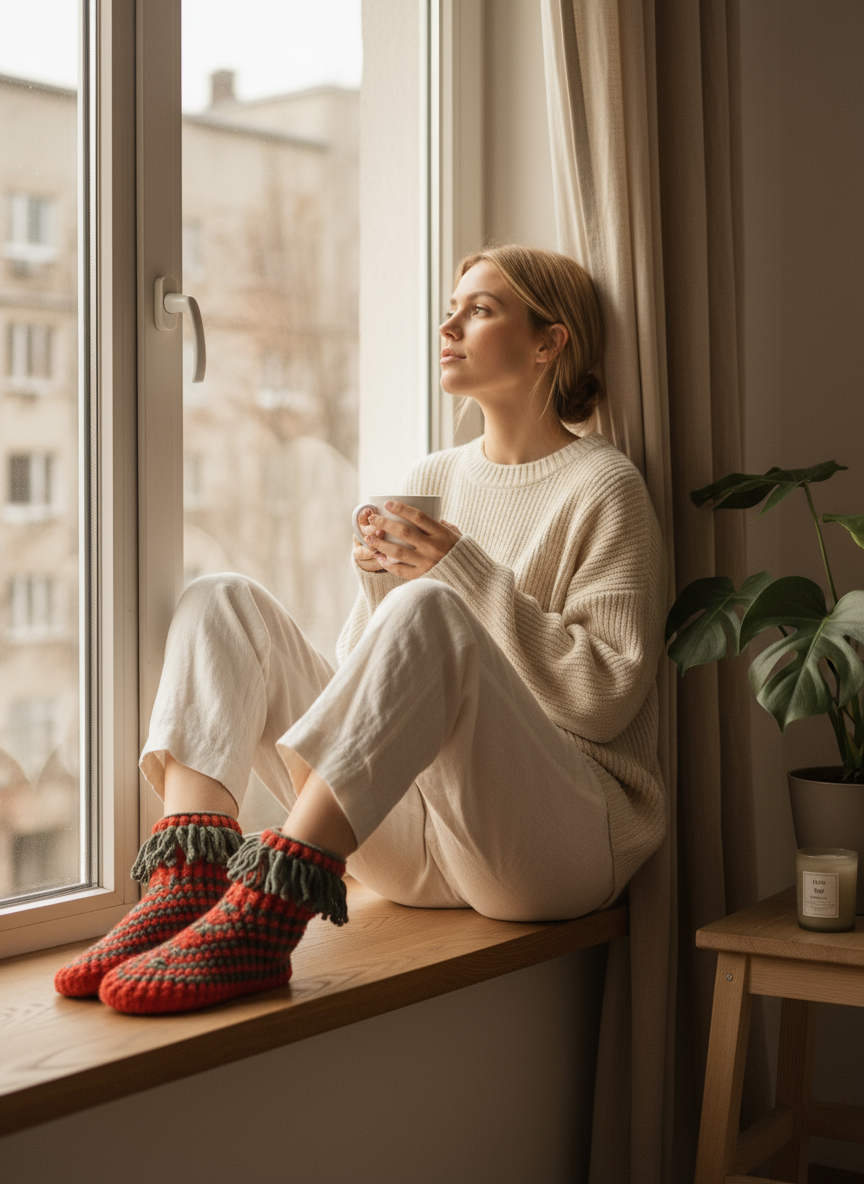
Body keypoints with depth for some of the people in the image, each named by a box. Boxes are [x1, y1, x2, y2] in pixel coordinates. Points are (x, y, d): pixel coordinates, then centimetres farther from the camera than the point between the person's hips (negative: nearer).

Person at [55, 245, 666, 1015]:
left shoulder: (603, 487, 0)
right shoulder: (433, 477, 18)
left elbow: (606, 696, -10)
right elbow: (372, 680, 16)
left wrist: (467, 575, -13)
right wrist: (379, 582, -4)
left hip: (566, 833, -6)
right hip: (411, 847, 6)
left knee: (426, 609, -33)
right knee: (222, 599, -4)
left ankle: (266, 916, -41)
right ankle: (185, 887, -27)